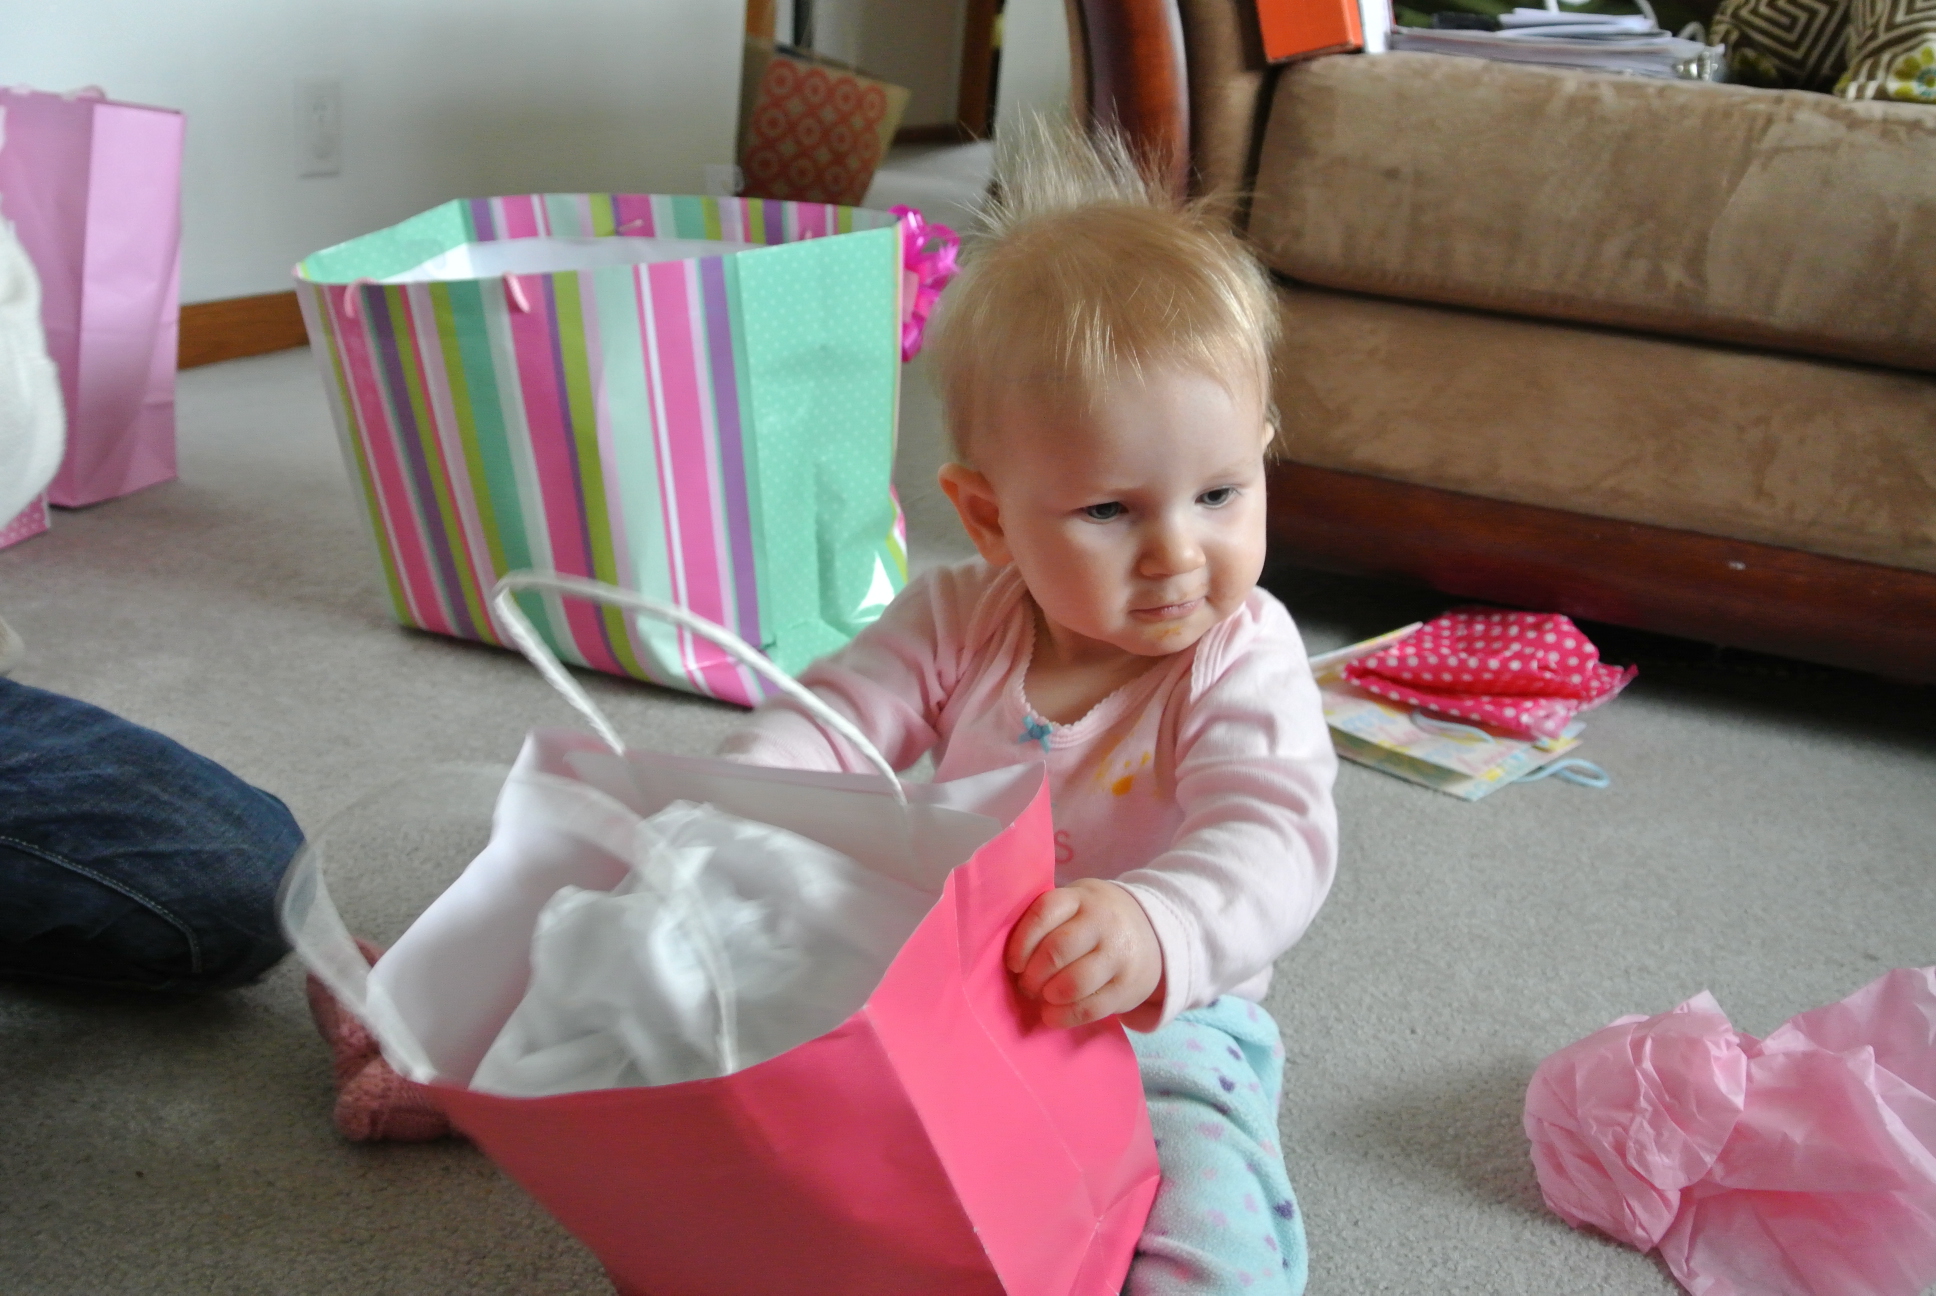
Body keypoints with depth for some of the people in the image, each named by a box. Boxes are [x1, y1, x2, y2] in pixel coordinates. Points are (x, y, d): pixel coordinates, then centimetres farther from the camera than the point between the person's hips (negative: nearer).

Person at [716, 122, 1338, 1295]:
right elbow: (831, 720, -4)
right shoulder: (960, 620, -3)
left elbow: (1272, 841, -30)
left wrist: (1155, 929, -54)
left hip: (1160, 1027, -4)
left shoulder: (1242, 662, -16)